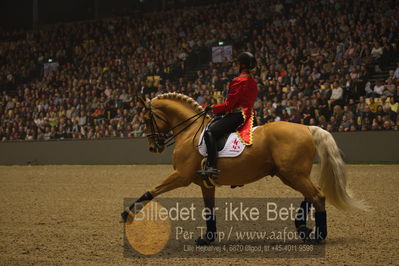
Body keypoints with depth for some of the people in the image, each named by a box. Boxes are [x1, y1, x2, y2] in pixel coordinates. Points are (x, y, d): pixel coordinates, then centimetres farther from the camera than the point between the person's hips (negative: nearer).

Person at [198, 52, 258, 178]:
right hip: (248, 115, 10)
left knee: (210, 132, -20)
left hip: (237, 115, -10)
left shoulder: (238, 81, -13)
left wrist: (212, 108, 0)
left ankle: (212, 167, -32)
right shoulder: (253, 82, 16)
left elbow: (228, 104, -15)